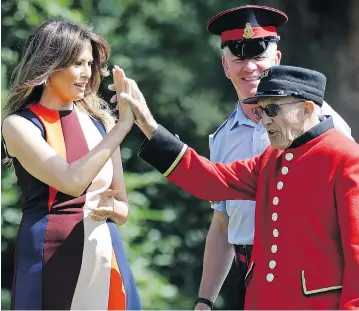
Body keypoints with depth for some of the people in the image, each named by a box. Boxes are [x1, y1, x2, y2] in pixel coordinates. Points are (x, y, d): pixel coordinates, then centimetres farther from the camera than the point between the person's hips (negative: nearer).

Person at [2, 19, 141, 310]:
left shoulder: (99, 121, 10)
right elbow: (73, 182, -19)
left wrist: (109, 207, -6)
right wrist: (122, 125, -16)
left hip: (106, 257, 4)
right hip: (51, 261, -4)